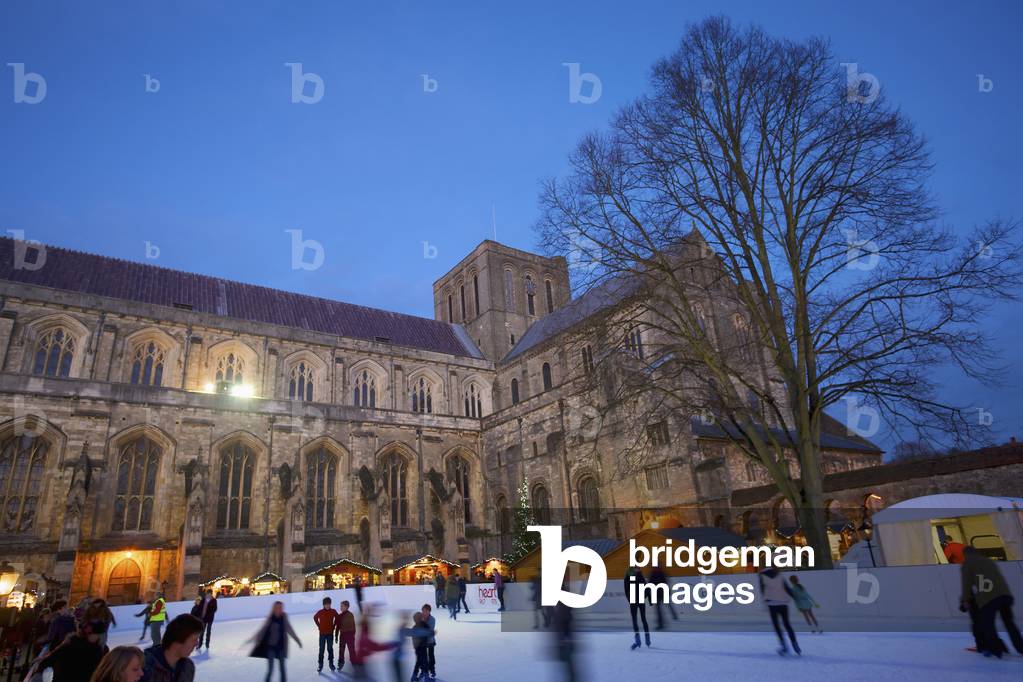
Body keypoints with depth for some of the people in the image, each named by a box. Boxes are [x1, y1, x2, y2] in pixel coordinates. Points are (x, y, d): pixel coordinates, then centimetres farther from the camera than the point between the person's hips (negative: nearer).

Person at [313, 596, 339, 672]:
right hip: (322, 633, -1)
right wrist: (319, 626, 3)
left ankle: (331, 663, 20)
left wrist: (334, 626, 3)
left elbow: (337, 618, 9)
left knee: (330, 649, 9)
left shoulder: (333, 611, -8)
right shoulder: (320, 612, -12)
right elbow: (315, 618, 6)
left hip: (330, 633, 1)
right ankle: (320, 665, 13)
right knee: (321, 649, 5)